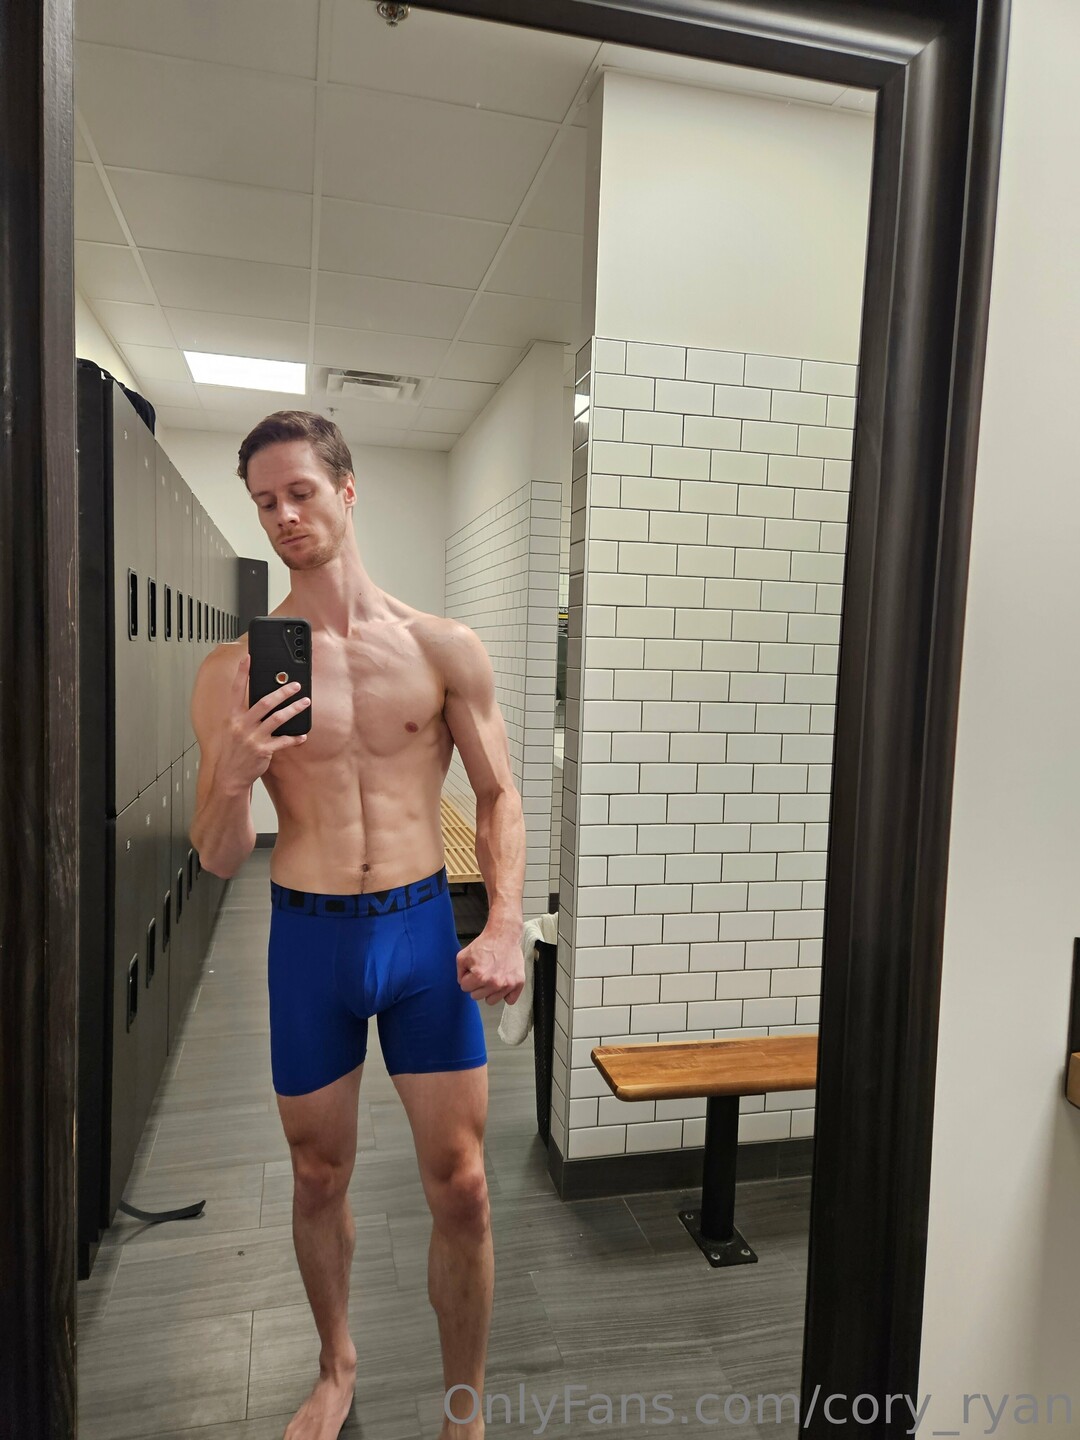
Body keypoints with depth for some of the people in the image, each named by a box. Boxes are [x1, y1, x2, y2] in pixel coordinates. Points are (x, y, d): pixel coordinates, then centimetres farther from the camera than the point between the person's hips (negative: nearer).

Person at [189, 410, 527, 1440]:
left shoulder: (444, 649, -3)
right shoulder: (233, 672, -3)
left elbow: (498, 797, 2)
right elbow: (218, 861, 0)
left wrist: (504, 927, -11)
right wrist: (233, 778, -21)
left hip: (423, 927, 0)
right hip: (306, 937, 1)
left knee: (459, 1186, 6)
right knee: (318, 1175, 19)